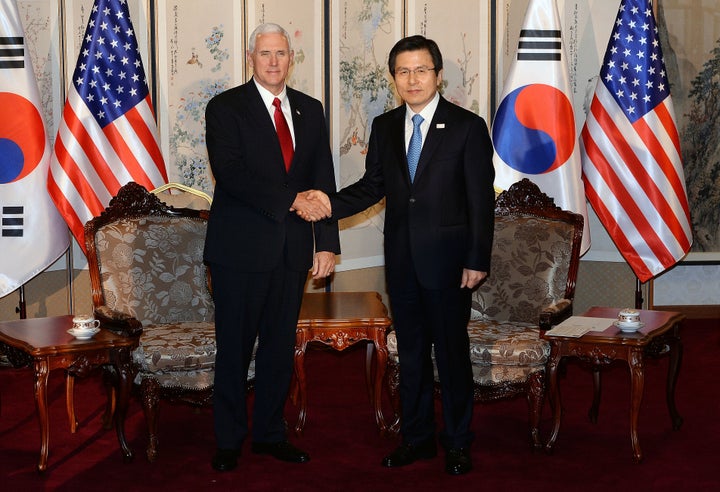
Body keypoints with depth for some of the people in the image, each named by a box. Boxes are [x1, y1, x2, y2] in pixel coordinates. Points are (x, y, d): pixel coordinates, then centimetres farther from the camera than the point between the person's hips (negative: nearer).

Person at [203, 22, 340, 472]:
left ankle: (270, 433, 24)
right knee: (235, 347, 4)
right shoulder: (226, 108, -2)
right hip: (241, 248, -4)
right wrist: (290, 200, -19)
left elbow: (323, 182, 9)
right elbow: (231, 173, -16)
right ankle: (229, 440, 18)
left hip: (292, 248, 4)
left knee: (281, 345, 11)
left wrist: (327, 244, 1)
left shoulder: (311, 110, 12)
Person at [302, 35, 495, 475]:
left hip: (446, 258, -4)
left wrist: (478, 261, -11)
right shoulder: (384, 127, 8)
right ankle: (417, 438, 25)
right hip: (401, 258, 5)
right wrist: (331, 203, -9)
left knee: (452, 353, 4)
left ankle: (457, 443, 18)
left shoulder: (467, 126, -5)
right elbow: (373, 187, 10)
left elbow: (481, 200, -6)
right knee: (410, 352, 13)